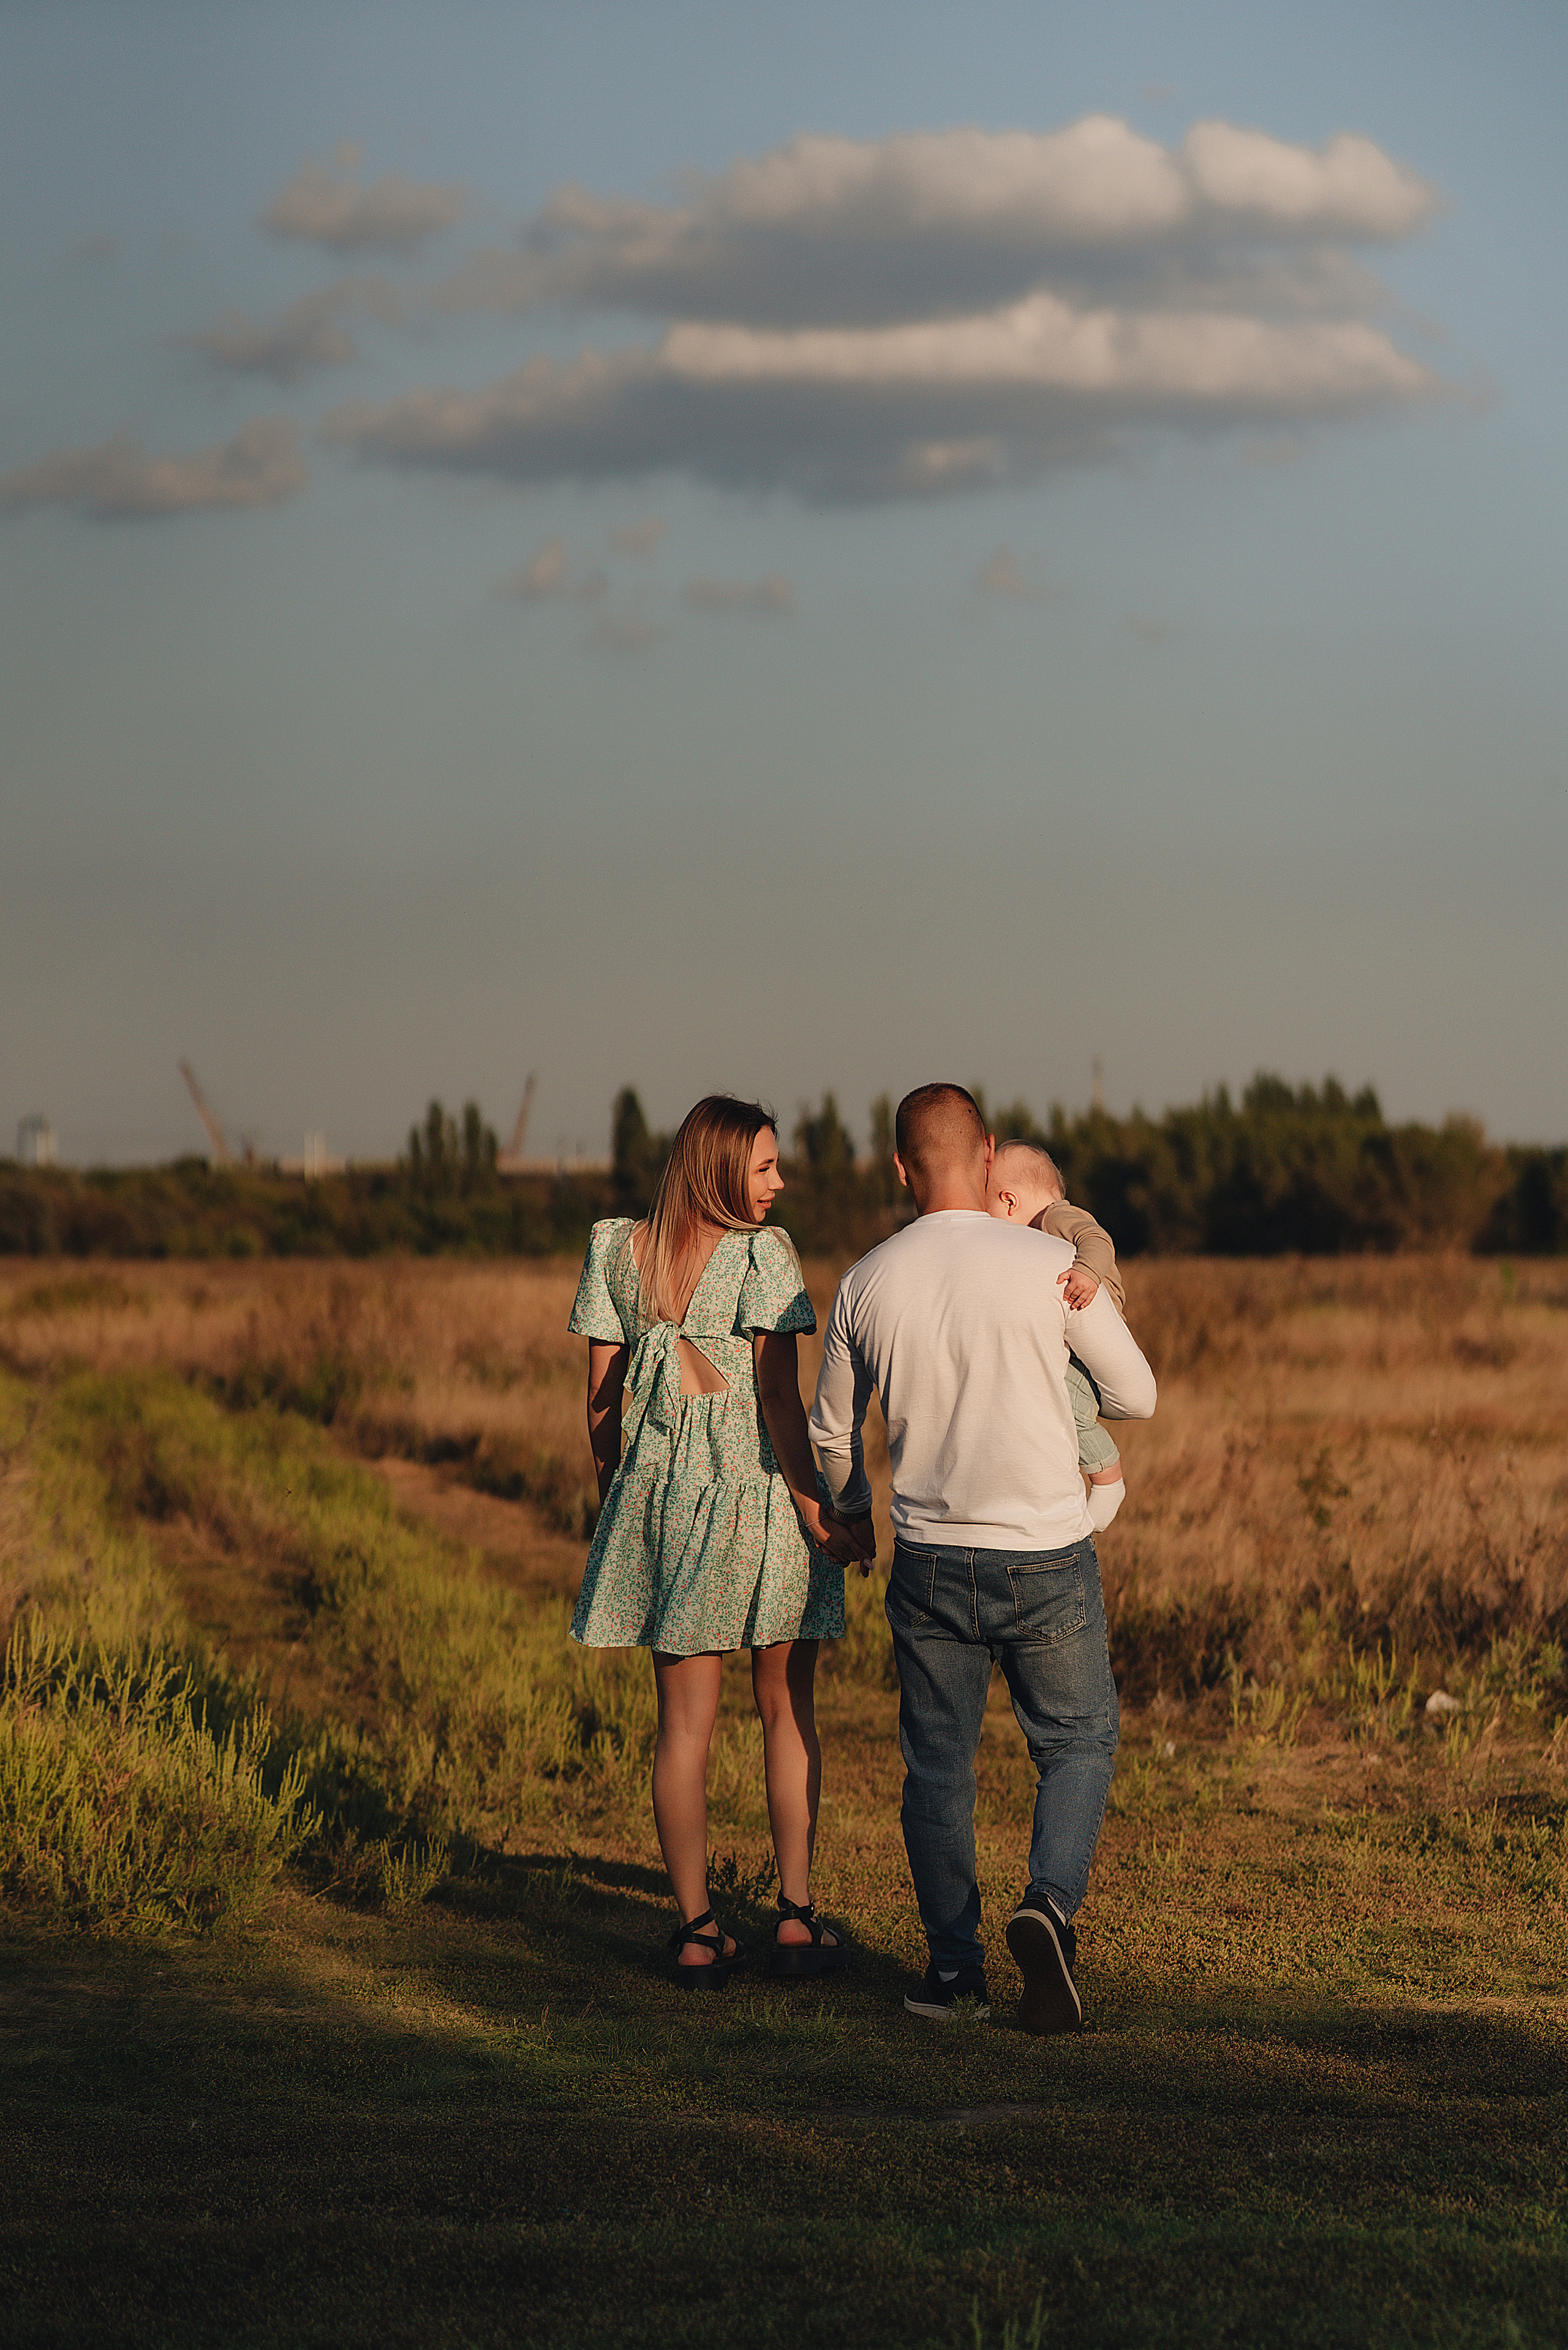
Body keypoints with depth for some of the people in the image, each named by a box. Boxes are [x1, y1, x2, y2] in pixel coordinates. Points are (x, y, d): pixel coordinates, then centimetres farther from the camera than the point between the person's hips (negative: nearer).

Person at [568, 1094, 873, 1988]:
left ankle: (698, 1932, 5)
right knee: (788, 1713, 10)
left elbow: (605, 1397, 6)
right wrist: (820, 1511, -11)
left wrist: (616, 1500, 17)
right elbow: (781, 1400, -15)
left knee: (684, 1723, 6)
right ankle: (798, 1916, 9)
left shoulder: (620, 1251, 4)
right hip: (760, 1489, -4)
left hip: (662, 1493, 4)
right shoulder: (764, 1255, -10)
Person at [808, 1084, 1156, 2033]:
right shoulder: (1053, 1265, -11)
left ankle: (953, 1962, 16)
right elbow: (1138, 1396, 2)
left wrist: (850, 1508, 34)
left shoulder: (867, 1285, -2)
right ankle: (1051, 1903, -10)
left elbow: (833, 1430, 13)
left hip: (931, 1560, 2)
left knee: (939, 1765, 14)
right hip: (1048, 1560, -2)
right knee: (1080, 1743, 13)